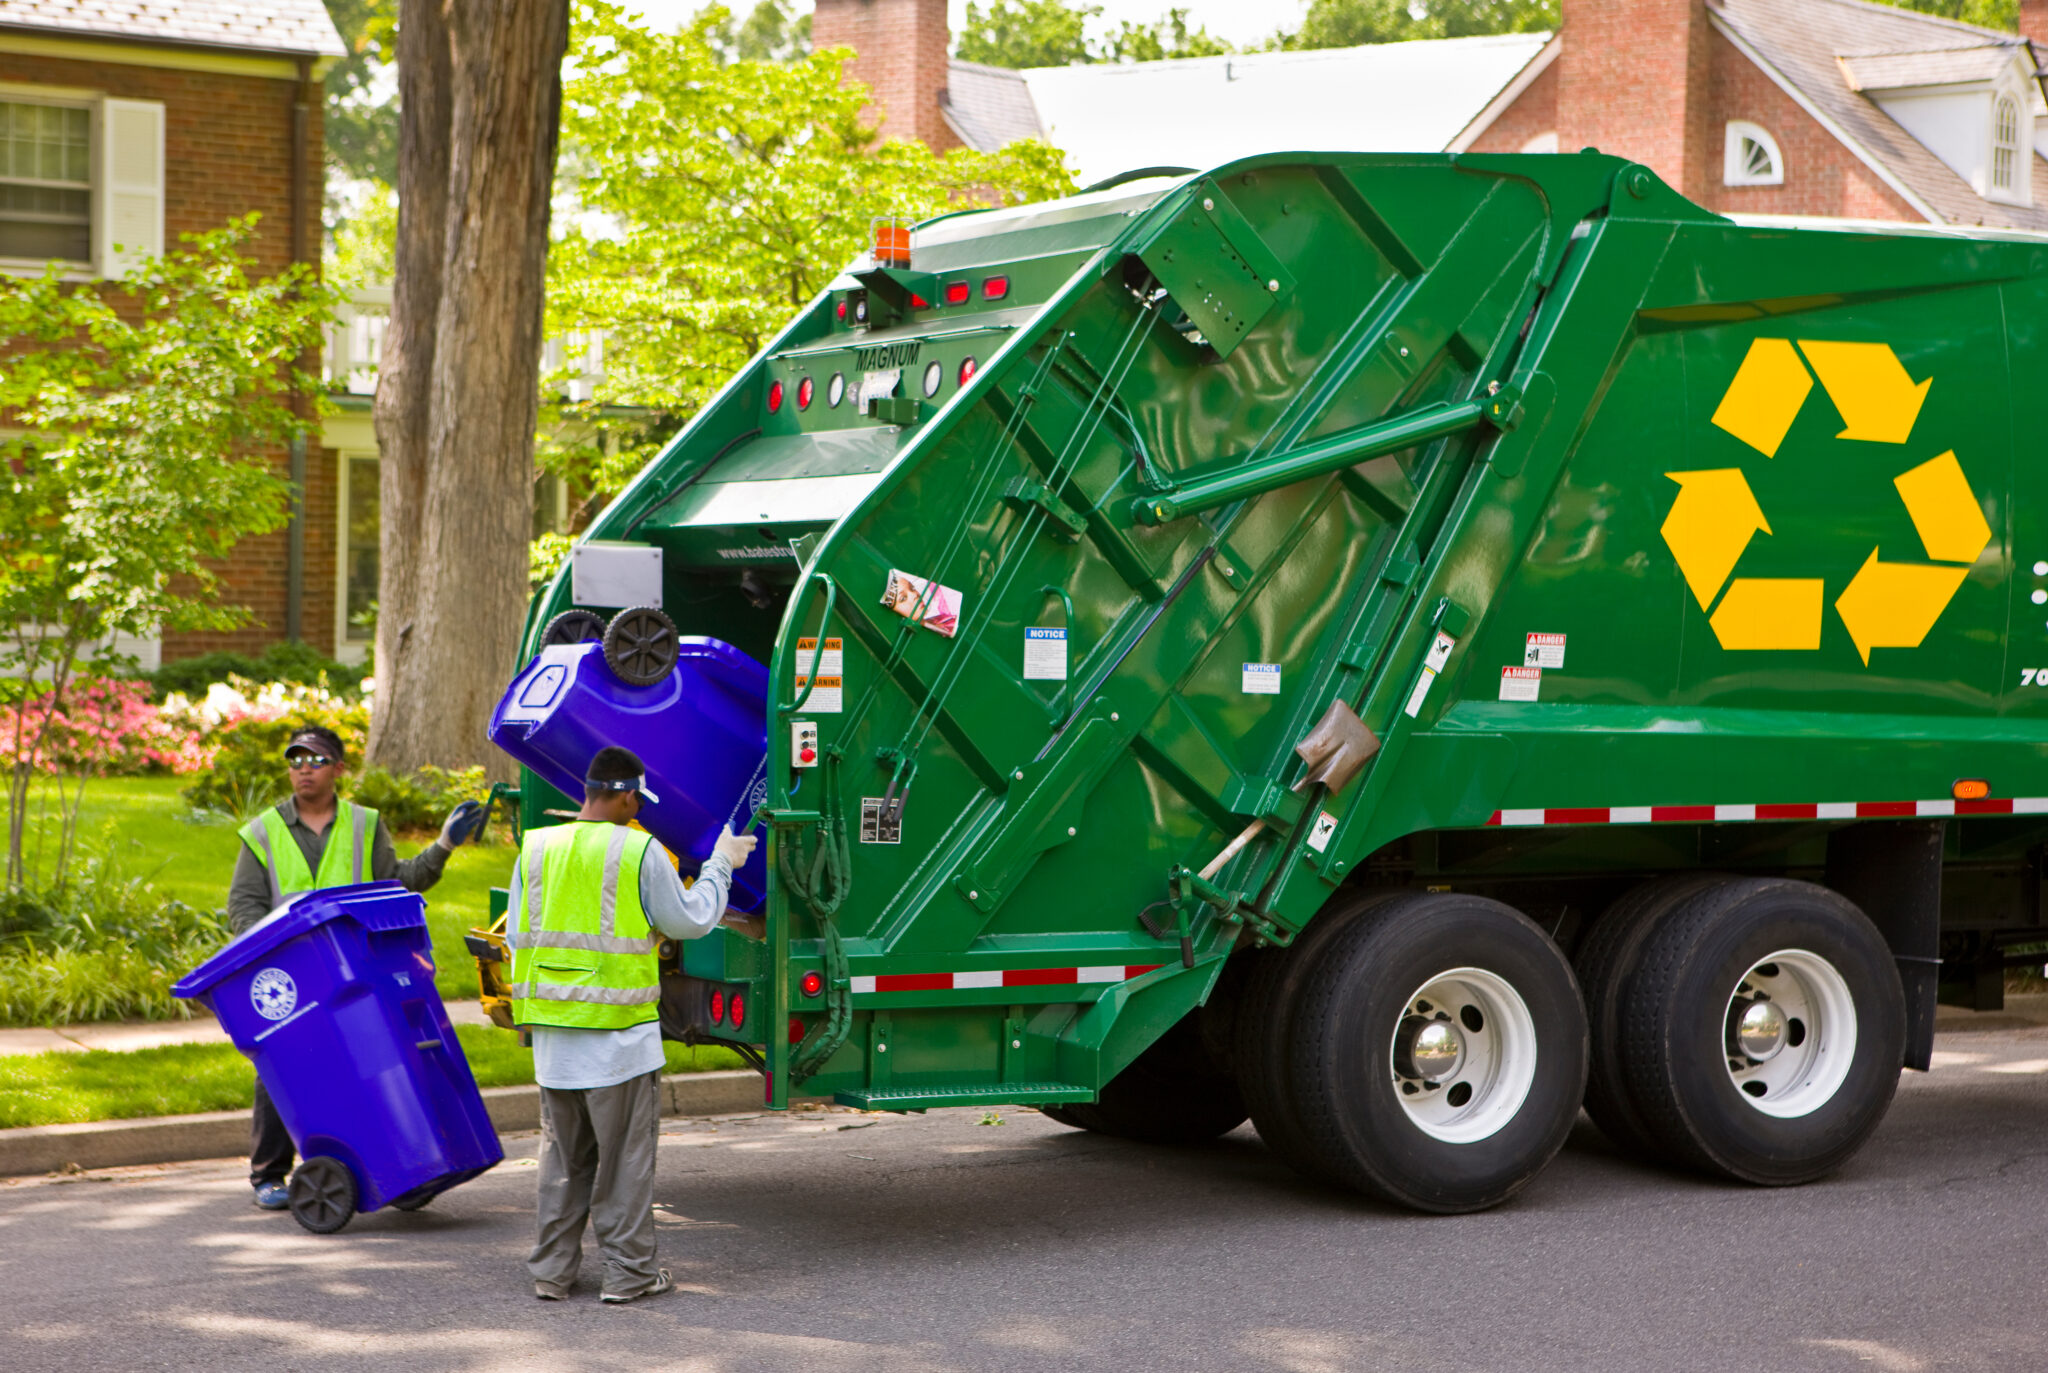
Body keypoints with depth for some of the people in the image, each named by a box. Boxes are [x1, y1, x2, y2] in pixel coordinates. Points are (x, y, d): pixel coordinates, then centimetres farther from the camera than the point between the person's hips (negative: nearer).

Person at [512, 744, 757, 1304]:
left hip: (553, 1029, 5)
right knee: (625, 1153, 5)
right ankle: (628, 1271, 8)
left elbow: (518, 937, 9)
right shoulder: (640, 851, -10)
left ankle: (551, 1270, 16)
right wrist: (720, 863, 14)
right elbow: (690, 921, -1)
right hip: (619, 1027, -5)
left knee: (563, 1153, 14)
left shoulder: (536, 848, 4)